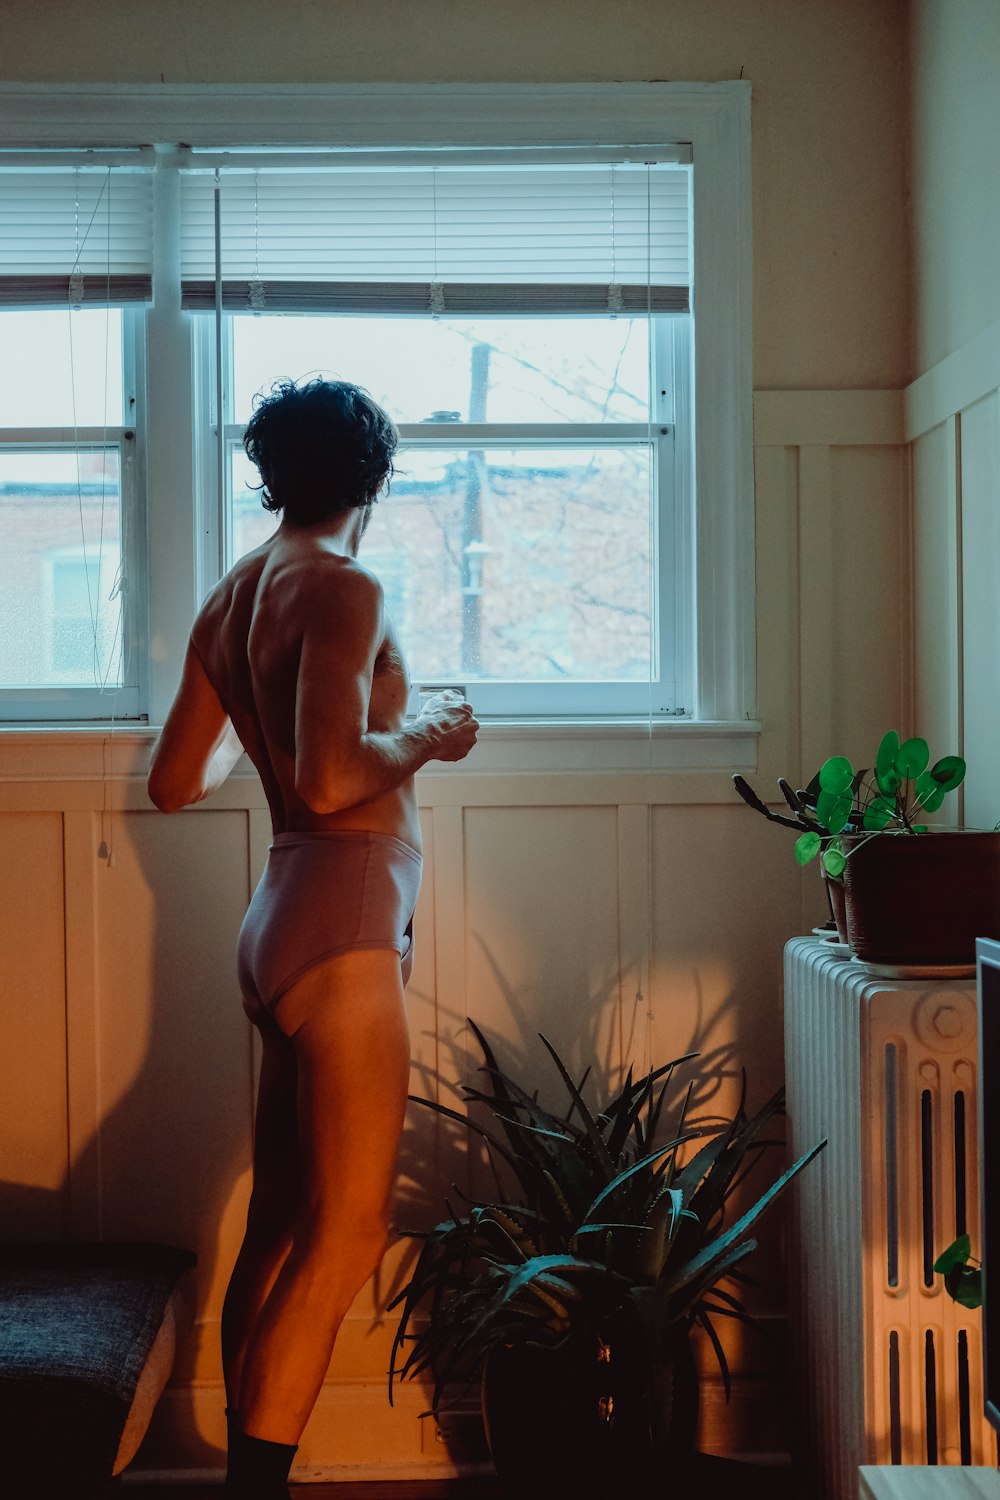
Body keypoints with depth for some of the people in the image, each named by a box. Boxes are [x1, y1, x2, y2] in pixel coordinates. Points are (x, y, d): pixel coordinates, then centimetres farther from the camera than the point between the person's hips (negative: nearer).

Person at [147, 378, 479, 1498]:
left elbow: (175, 783, 18)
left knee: (279, 1225, 13)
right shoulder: (345, 589, -11)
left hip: (280, 925, 9)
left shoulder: (231, 599, 14)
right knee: (345, 1234, -4)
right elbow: (331, 782, -24)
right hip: (340, 929, -9)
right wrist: (424, 737, -6)